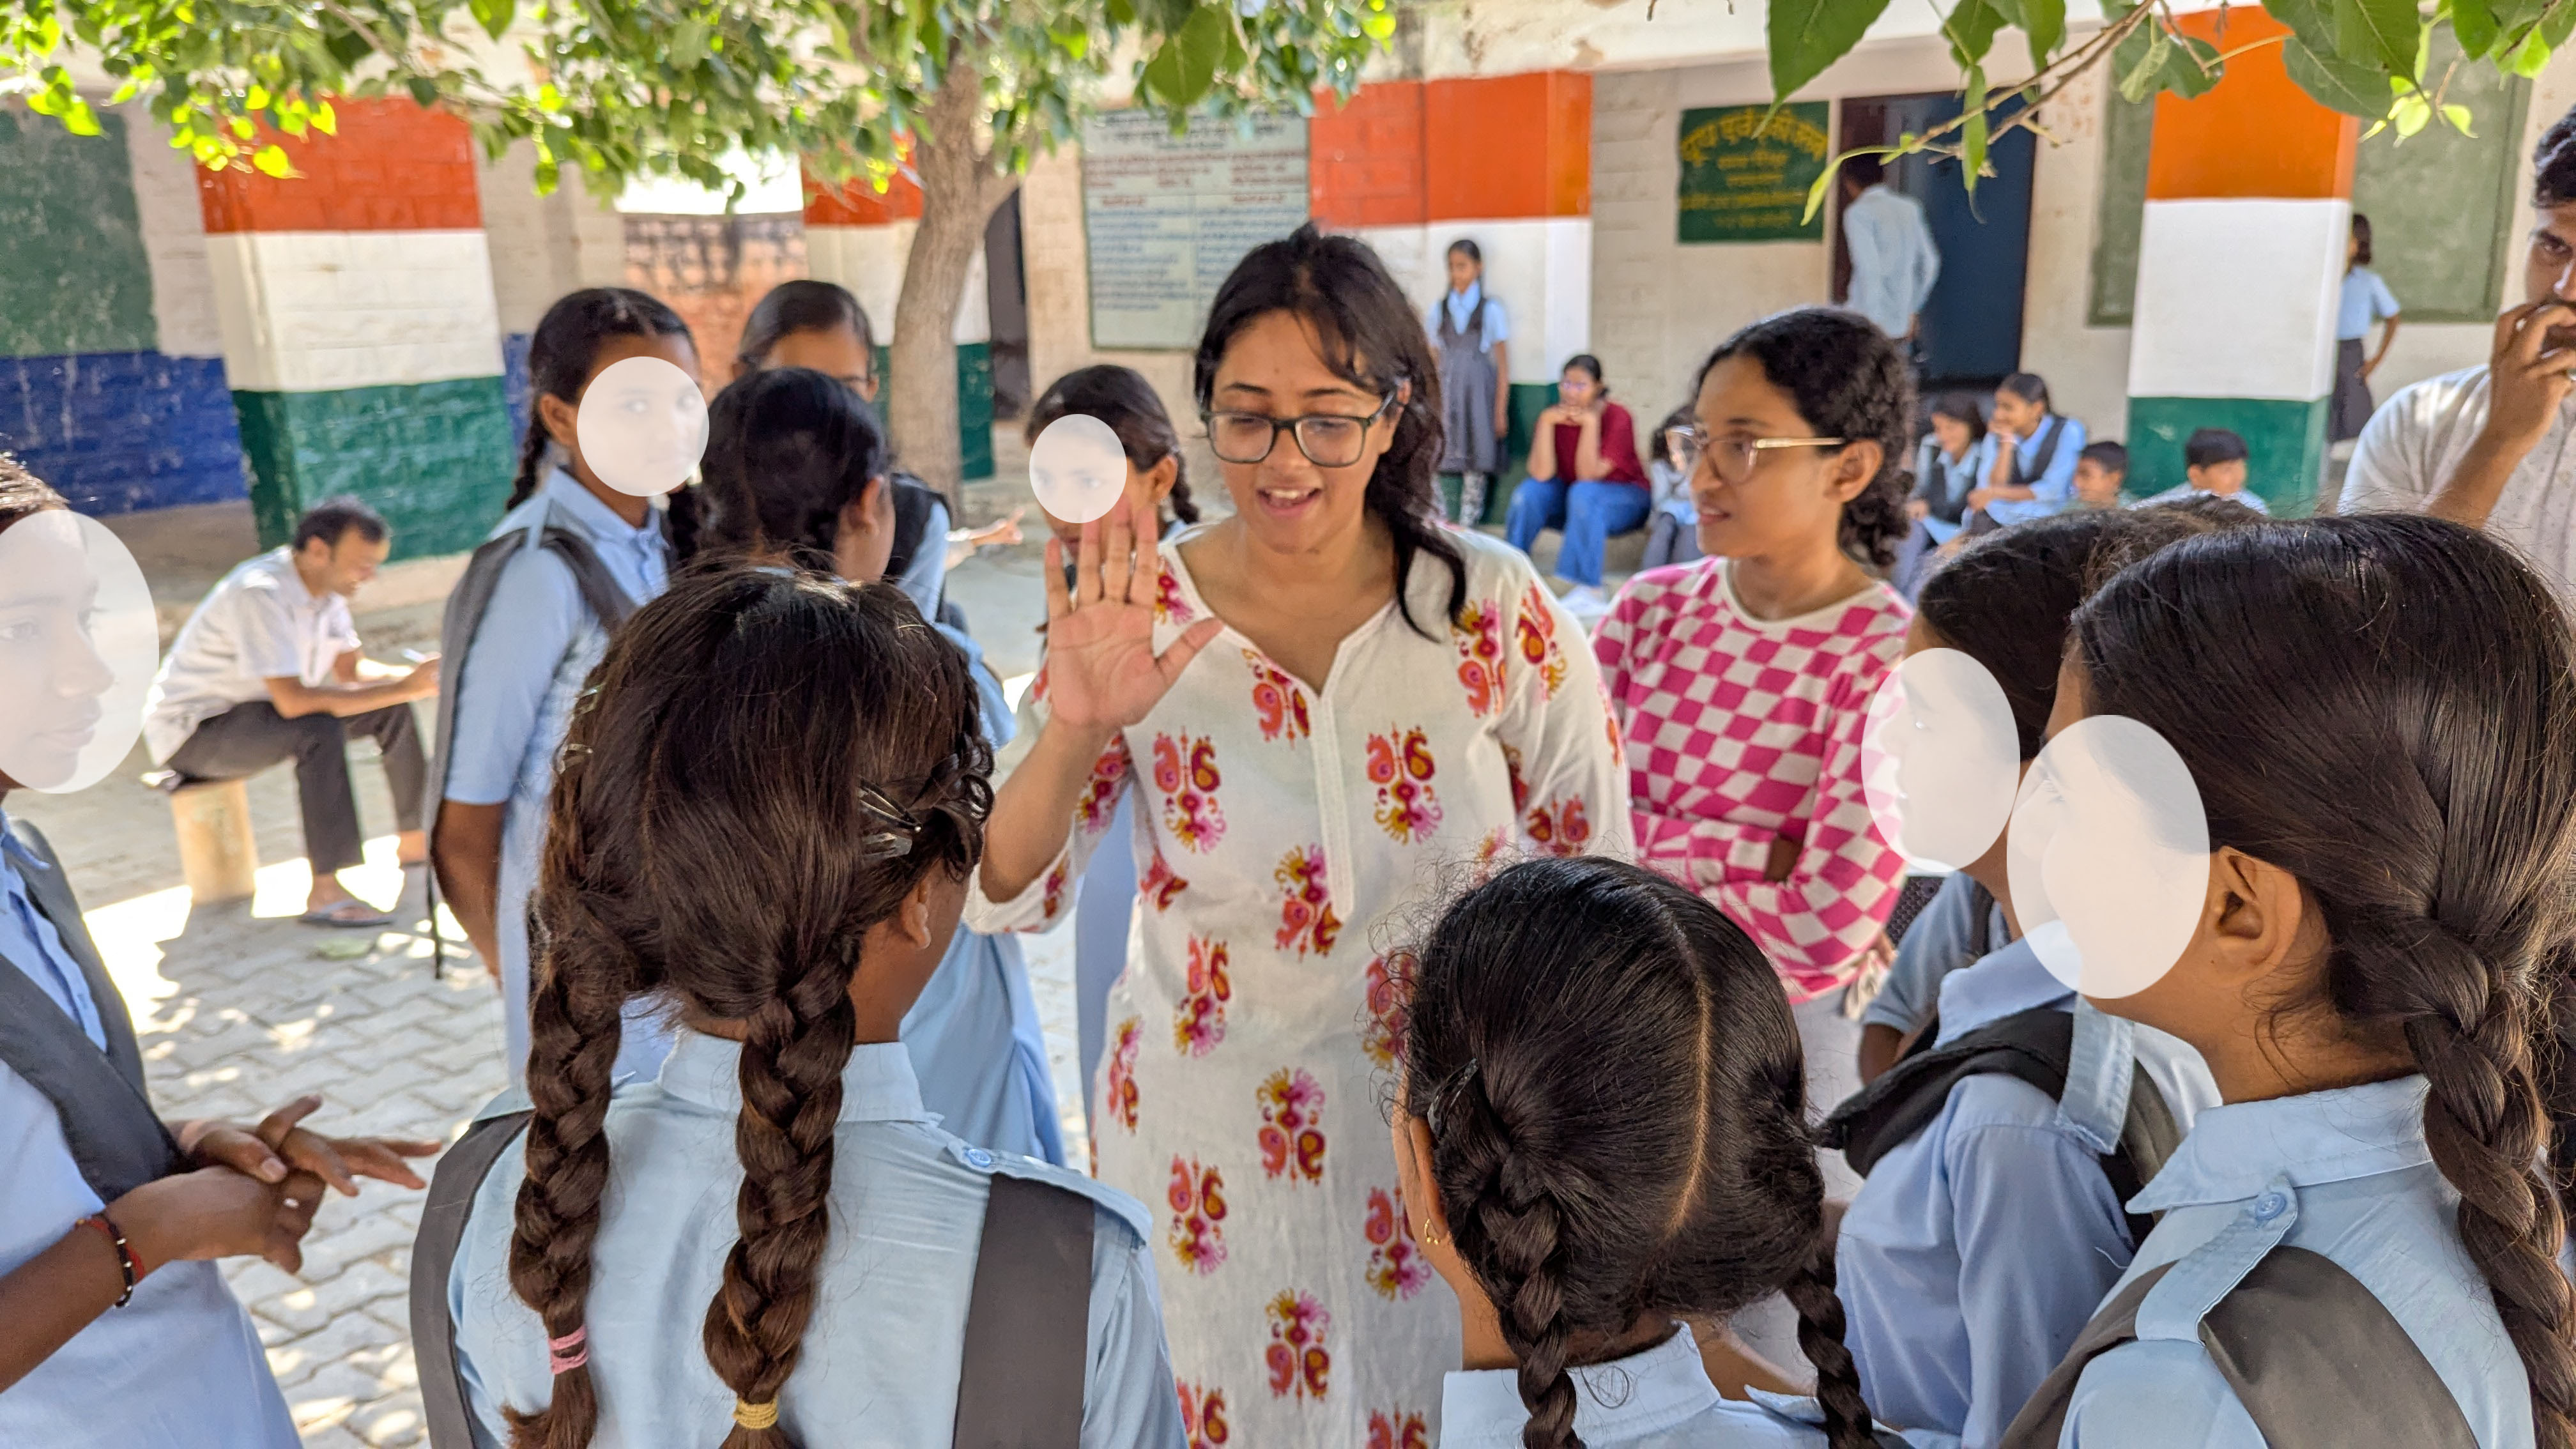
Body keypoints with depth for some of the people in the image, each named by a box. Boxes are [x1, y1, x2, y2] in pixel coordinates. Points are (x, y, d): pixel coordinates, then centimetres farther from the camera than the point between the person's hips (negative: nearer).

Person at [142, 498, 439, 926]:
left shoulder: (325, 586, -3)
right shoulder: (261, 594, -30)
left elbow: (351, 670, 3)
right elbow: (292, 701, -38)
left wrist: (413, 677, -16)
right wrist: (403, 688, -36)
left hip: (254, 709, 9)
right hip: (192, 730, -9)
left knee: (391, 709, -2)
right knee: (319, 730, -34)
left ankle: (415, 839, 10)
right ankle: (325, 892, -34)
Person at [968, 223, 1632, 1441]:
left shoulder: (1494, 608, -13)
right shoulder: (1144, 610, -11)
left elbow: (1595, 880, -2)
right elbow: (1004, 899, -13)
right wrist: (1075, 728, -30)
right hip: (1207, 1135, 1)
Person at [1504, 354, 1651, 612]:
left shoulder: (1617, 417, -20)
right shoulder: (1556, 416, -9)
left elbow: (1588, 476, -28)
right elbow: (1541, 474, -22)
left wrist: (1590, 423, -32)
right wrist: (1546, 422, -27)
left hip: (1625, 499, -4)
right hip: (1571, 502, 4)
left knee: (1584, 493, -35)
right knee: (1530, 491, -22)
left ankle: (1589, 590, -33)